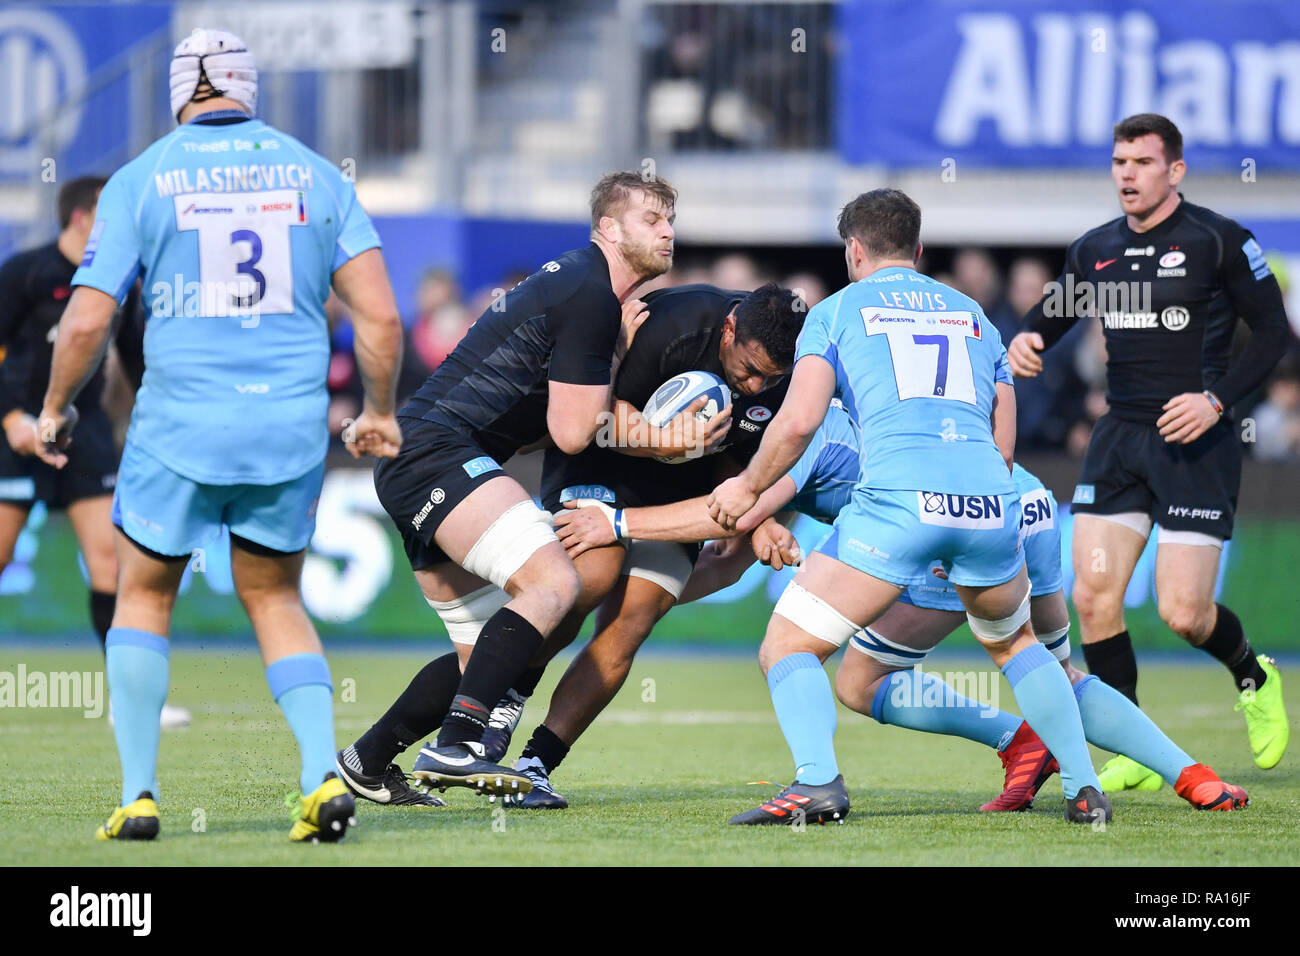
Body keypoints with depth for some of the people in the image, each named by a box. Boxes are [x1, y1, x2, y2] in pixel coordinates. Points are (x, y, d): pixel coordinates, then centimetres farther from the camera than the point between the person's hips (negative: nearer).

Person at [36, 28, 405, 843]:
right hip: (292, 427, 2)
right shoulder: (314, 175, 6)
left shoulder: (142, 179, 0)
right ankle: (324, 773, -2)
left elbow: (86, 321, -4)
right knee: (276, 600, 18)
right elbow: (380, 316, 1)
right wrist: (379, 411, 16)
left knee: (145, 596, 16)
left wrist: (55, 408, 13)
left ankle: (139, 795, 9)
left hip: (180, 425, -2)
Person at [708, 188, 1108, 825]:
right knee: (1013, 641, 31)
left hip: (899, 499, -4)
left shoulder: (837, 310, 16)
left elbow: (800, 419, 2)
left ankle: (816, 784, -20)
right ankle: (1084, 789, 22)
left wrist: (748, 488, 17)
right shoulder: (972, 314, 28)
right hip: (989, 500, 4)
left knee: (788, 647, 4)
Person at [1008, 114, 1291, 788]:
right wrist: (1025, 340, -6)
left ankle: (1253, 677, 24)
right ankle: (1134, 756, 6)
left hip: (1196, 443, -5)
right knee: (1093, 596, -7)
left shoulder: (1219, 240, -6)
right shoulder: (1095, 250, 8)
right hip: (1120, 438, 5)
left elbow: (1273, 332, -4)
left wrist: (1217, 399, -17)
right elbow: (1051, 314, 19)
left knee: (1183, 613, -11)